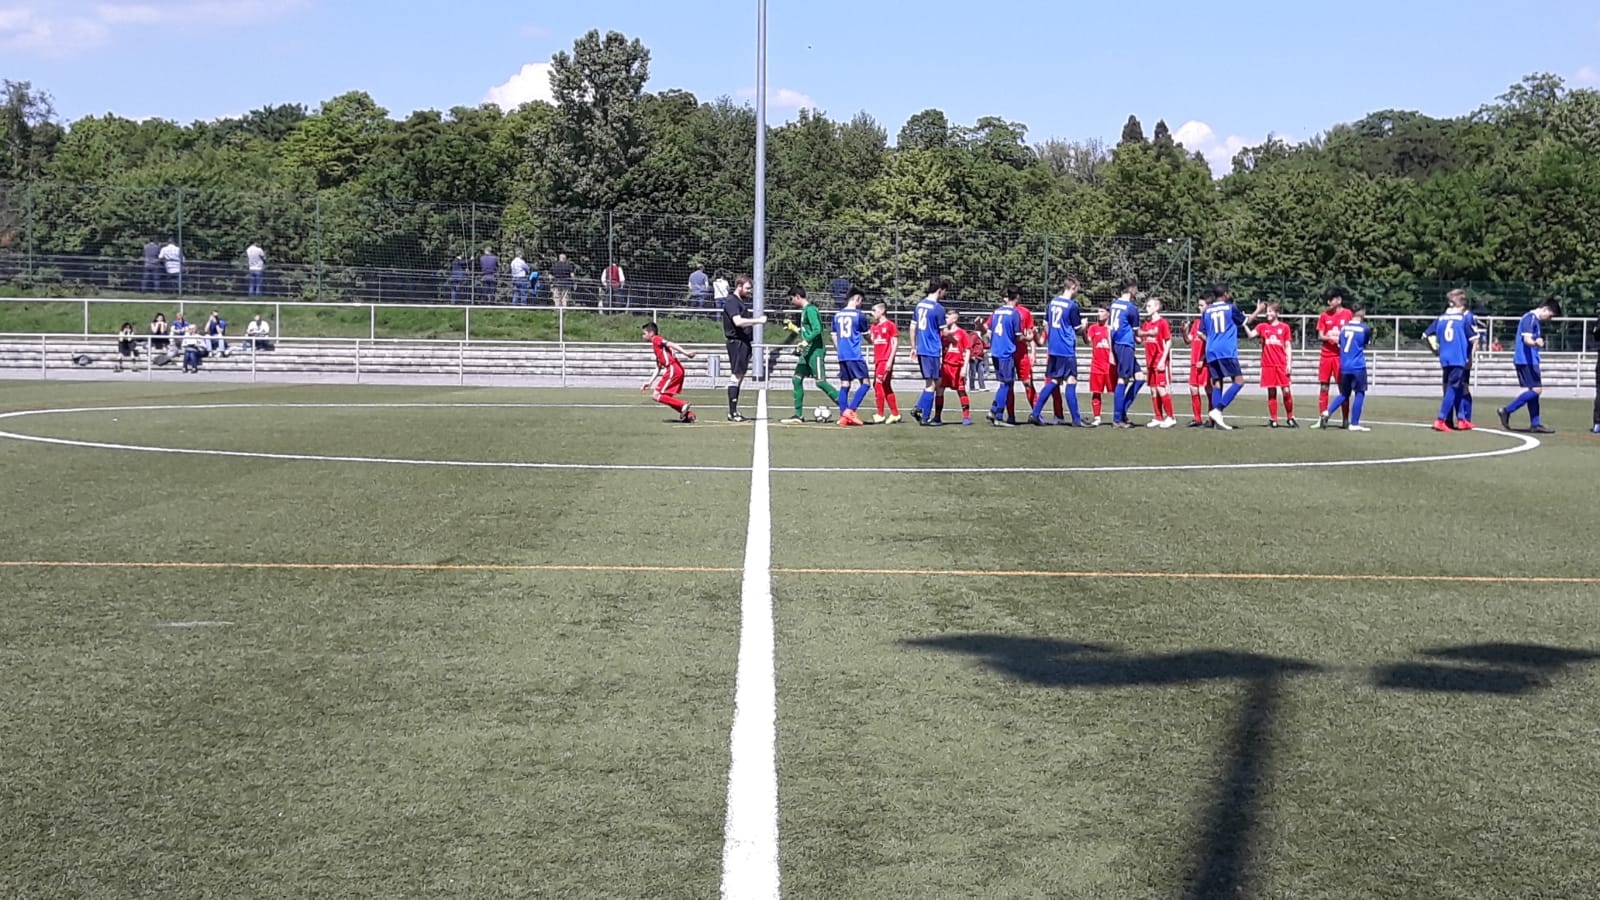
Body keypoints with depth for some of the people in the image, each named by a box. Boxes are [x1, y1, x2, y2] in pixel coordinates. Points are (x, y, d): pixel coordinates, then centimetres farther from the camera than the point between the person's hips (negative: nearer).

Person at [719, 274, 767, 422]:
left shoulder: (741, 301, 18)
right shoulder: (731, 301, -12)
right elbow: (738, 321, -25)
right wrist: (758, 320, -22)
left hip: (744, 342, 10)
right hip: (736, 342, -10)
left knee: (740, 376, 11)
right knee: (736, 375, -10)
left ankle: (734, 412, 15)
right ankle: (732, 413, -11)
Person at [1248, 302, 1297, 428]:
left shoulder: (1284, 327, 5)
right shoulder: (1262, 327, 7)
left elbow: (1288, 346, 5)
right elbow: (1251, 334, -9)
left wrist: (1289, 363, -2)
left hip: (1282, 364, -1)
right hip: (1268, 364, 1)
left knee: (1286, 391, -3)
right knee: (1271, 392, 3)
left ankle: (1290, 418, 12)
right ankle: (1273, 420, 8)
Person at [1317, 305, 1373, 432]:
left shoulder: (1344, 327, 7)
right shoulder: (1365, 328, -6)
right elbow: (1366, 344, 9)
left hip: (1344, 366, 5)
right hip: (1358, 366, -5)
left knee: (1344, 394, 16)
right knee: (1359, 393, 5)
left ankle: (1327, 413, -1)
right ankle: (1354, 424, 3)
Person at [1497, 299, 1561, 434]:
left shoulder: (1537, 321, 19)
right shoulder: (1530, 318, -12)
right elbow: (1527, 339, -25)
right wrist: (1536, 343, -45)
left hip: (1530, 361, 10)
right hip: (1526, 360, -10)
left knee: (1533, 390, 9)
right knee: (1536, 389, -14)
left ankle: (1535, 424, 11)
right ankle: (1506, 410, -10)